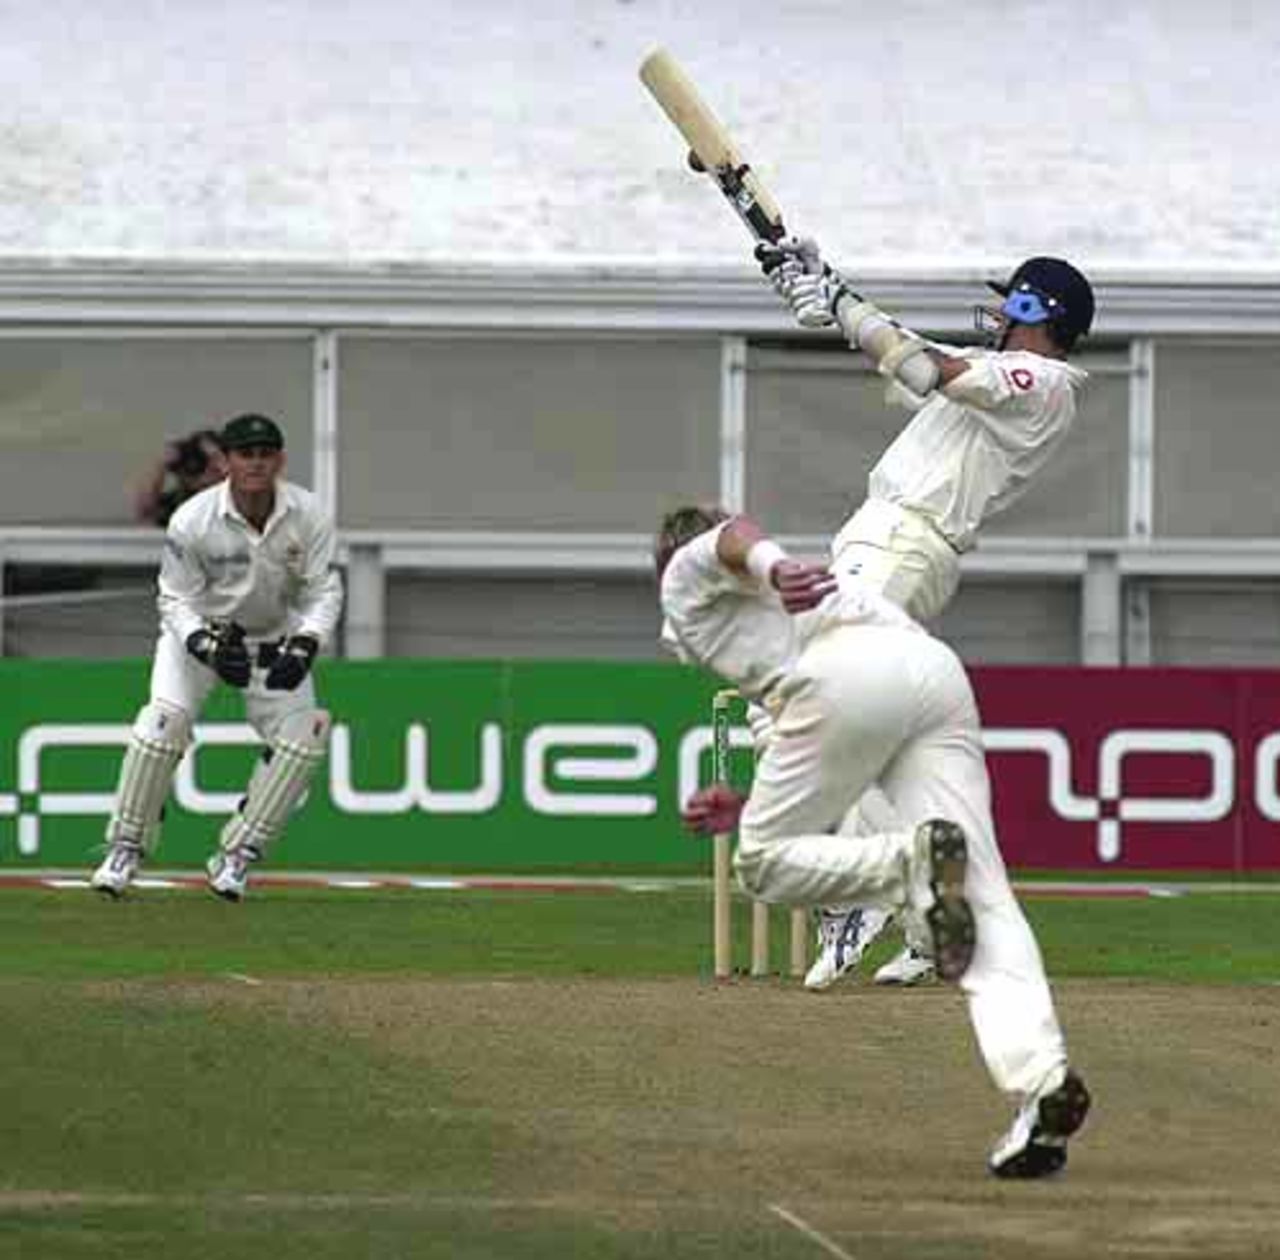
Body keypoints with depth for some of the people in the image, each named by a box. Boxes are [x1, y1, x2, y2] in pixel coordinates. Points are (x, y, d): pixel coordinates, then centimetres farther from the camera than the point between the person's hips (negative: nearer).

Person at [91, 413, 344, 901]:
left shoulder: (308, 516, -19)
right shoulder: (192, 521, -24)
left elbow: (324, 590, -14)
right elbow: (176, 602, -16)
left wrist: (303, 646, -32)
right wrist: (209, 647, -35)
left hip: (275, 639, 2)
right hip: (200, 630, -2)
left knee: (302, 733, -15)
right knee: (164, 719, -24)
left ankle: (236, 856, -2)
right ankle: (125, 850, -8)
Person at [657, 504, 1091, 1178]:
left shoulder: (687, 575, 27)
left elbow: (735, 538, -1)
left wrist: (772, 568, -21)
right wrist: (750, 809, 45)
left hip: (851, 677, -6)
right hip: (939, 672, 6)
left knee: (764, 864, 8)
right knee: (983, 897, -6)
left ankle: (916, 862, -15)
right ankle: (1042, 1080, -23)